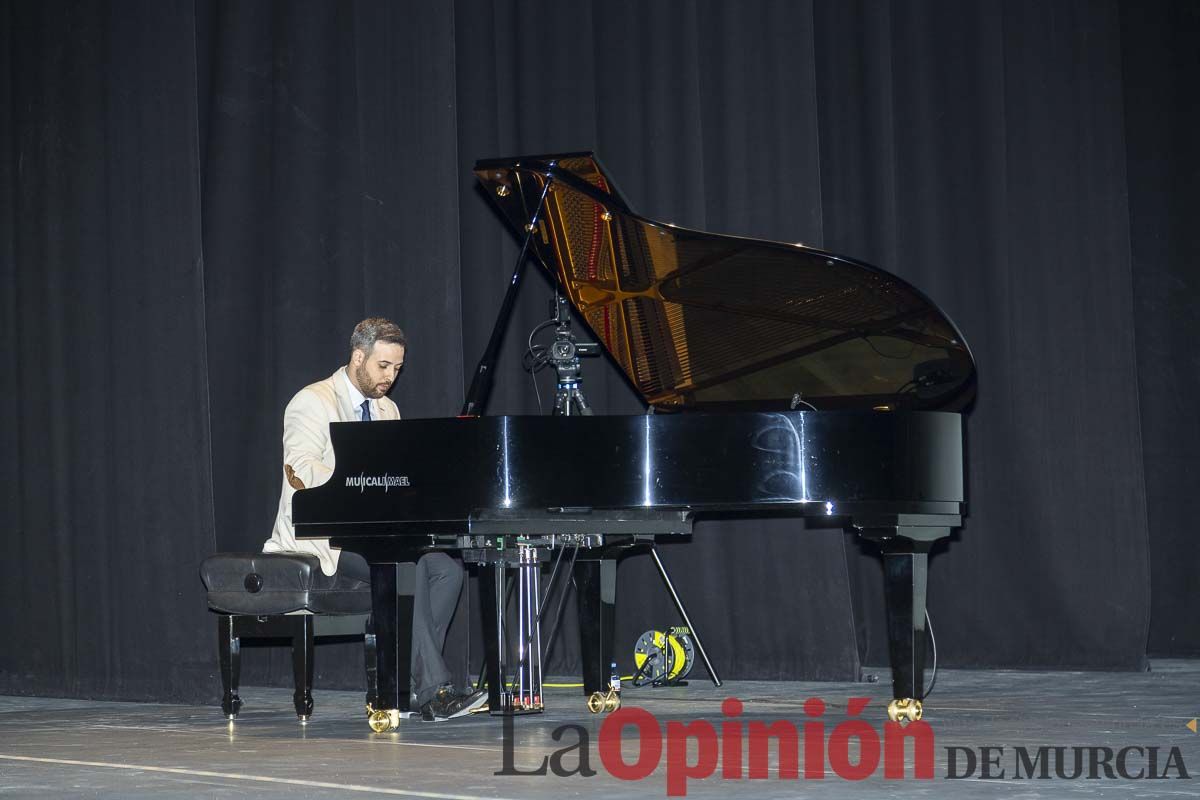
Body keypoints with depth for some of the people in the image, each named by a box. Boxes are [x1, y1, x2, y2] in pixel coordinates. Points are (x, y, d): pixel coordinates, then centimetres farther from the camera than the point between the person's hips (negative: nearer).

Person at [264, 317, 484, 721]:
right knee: (409, 567, -31)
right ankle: (433, 690, -32)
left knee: (447, 569, -18)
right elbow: (300, 471, -21)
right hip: (321, 534, -7)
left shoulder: (387, 410, 19)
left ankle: (404, 680, -19)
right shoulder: (313, 403, -6)